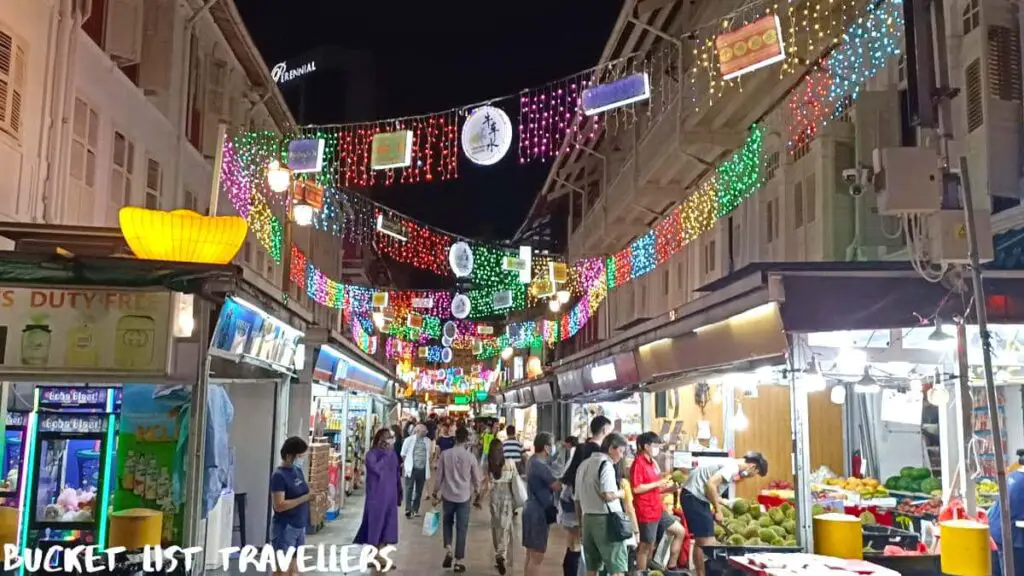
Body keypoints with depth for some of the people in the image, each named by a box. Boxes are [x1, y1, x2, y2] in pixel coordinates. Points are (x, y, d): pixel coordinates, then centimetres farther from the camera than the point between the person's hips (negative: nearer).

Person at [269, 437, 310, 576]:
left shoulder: (298, 470, 8)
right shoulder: (279, 475, -16)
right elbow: (279, 506, -22)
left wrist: (312, 495, 4)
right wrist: (305, 498, -21)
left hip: (299, 527, 8)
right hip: (285, 528, -8)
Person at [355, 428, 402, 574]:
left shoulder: (393, 454, 5)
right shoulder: (371, 454, -13)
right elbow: (377, 469, -31)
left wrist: (399, 494, 15)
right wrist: (387, 453, -24)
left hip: (390, 496, 6)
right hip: (376, 496, -6)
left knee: (387, 525, 10)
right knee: (374, 524, 2)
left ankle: (379, 555, 22)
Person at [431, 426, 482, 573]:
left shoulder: (445, 454, -7)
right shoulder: (470, 456, -8)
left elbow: (439, 476, -1)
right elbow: (476, 478, 1)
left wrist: (435, 492, 13)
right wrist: (476, 492, 20)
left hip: (448, 495, 1)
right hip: (464, 497, -1)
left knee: (447, 523, 22)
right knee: (461, 529, 6)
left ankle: (448, 550, 4)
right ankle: (458, 562, 8)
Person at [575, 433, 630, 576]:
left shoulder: (584, 465, 17)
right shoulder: (605, 464, -9)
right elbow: (608, 495, -21)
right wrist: (620, 493, -2)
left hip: (588, 519, 8)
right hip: (606, 519, -8)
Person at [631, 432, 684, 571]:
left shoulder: (652, 462, 13)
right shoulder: (638, 463, -15)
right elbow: (636, 489, -22)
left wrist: (668, 488, 5)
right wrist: (658, 483, -18)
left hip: (658, 509, 9)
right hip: (646, 512, -9)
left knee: (680, 531, 14)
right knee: (646, 546, -1)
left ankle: (671, 567, 20)